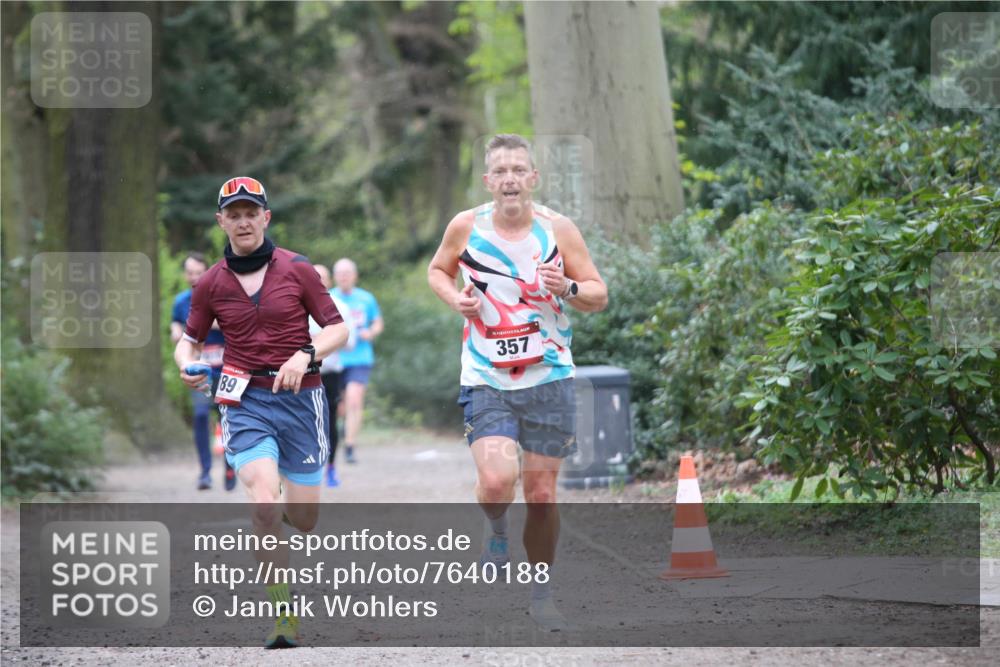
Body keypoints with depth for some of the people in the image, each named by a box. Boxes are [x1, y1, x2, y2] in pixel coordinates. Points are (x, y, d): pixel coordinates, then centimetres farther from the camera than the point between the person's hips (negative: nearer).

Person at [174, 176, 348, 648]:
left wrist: (305, 354, -17)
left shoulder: (296, 269, -2)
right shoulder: (211, 283, 2)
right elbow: (189, 341, 12)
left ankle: (275, 515, 43)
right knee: (264, 503, -22)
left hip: (299, 397, 0)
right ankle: (282, 612, -12)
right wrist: (188, 367, -10)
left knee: (303, 520, 4)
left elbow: (338, 328, 1)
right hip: (245, 401, 0)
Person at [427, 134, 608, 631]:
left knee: (541, 494, 4)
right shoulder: (466, 227, -2)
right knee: (496, 481, -21)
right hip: (486, 381, -1)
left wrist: (569, 288, -18)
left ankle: (541, 595, 23)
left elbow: (599, 296, 4)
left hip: (549, 379, 1)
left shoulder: (557, 229, -3)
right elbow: (437, 271, 17)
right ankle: (496, 532, 15)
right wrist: (456, 298, -5)